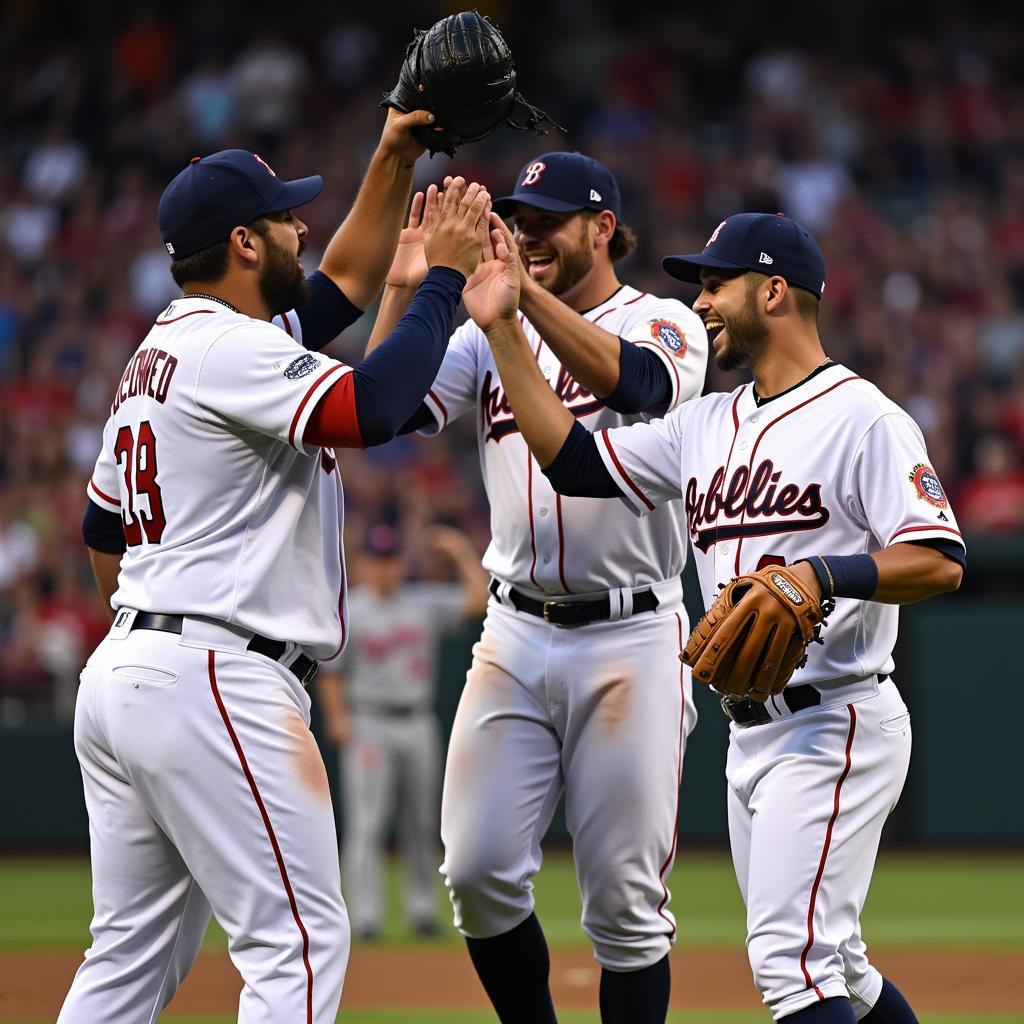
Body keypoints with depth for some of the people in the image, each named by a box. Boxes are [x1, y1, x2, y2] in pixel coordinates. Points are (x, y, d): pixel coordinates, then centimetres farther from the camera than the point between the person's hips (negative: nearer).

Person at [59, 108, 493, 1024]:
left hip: (120, 674, 11)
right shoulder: (230, 349, -13)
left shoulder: (162, 350, 19)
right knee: (299, 940, -9)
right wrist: (448, 274, -14)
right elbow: (372, 408, -26)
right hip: (216, 682, -11)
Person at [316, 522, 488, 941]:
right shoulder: (348, 613, -1)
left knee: (421, 825, 8)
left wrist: (463, 553, -7)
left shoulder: (426, 602, 6)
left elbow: (479, 598, -2)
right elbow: (330, 675, -1)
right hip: (368, 727, -3)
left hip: (419, 725, 3)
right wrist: (337, 717, -15)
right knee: (366, 824, -9)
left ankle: (423, 911, 16)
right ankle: (366, 918, -10)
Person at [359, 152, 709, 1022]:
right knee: (479, 870, -2)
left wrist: (523, 289, -32)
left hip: (630, 640, -4)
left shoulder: (664, 324, -2)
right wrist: (404, 290, -14)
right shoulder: (490, 335, 11)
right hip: (515, 634, 4)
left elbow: (636, 382, -26)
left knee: (624, 896, -2)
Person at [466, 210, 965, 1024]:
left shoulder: (863, 419, -10)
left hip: (836, 723, -9)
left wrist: (820, 576, -30)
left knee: (790, 957, -17)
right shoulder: (706, 425, 15)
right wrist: (504, 329, 8)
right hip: (752, 735, 9)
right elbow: (572, 459, 12)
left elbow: (940, 561, -16)